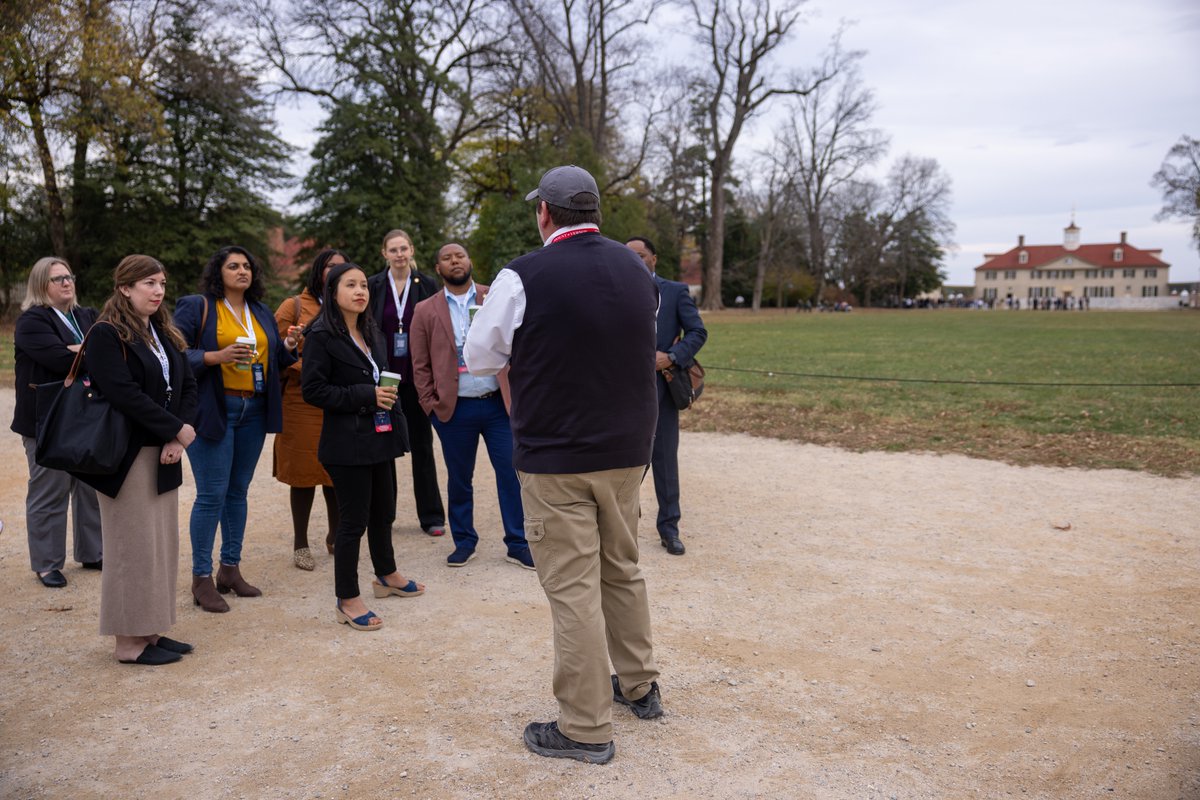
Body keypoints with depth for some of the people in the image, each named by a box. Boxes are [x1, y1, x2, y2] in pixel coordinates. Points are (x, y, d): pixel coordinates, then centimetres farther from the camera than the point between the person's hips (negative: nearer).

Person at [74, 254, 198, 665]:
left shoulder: (165, 334, 13)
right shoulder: (107, 335, -10)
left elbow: (187, 385, 8)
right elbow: (124, 394, -21)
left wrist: (177, 439, -7)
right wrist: (176, 429, -16)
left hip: (163, 454, 8)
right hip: (129, 457, -8)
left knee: (163, 545, 11)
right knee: (134, 548, -1)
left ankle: (151, 631, 22)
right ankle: (131, 641, 10)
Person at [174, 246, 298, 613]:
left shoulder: (262, 313, 15)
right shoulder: (196, 307, -3)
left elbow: (273, 361, 19)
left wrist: (287, 347, 0)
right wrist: (217, 356, -21)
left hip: (254, 410, 6)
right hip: (213, 410, -6)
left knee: (238, 491, 12)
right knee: (212, 494, -5)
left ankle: (230, 569, 23)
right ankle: (201, 578, 6)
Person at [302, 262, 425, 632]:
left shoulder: (372, 333, 13)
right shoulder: (322, 336, -11)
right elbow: (312, 390, -17)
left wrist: (387, 394, 9)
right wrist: (366, 396, -20)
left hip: (381, 436, 8)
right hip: (348, 442, -8)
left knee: (383, 512, 19)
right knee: (353, 520, -1)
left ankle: (386, 575, 39)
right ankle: (347, 600, 11)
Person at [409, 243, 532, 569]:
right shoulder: (425, 311, 5)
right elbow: (420, 365, 5)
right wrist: (432, 405, -2)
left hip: (499, 404, 0)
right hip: (454, 409, 0)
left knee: (512, 474, 2)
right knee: (459, 479, 10)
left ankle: (518, 544, 13)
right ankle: (464, 542, 26)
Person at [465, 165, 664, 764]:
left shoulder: (523, 277, -13)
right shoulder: (637, 270, 4)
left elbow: (480, 360, -3)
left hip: (555, 458, -6)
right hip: (627, 451, 6)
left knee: (573, 588, 2)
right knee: (623, 569, 20)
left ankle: (586, 728, 12)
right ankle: (639, 686, 35)